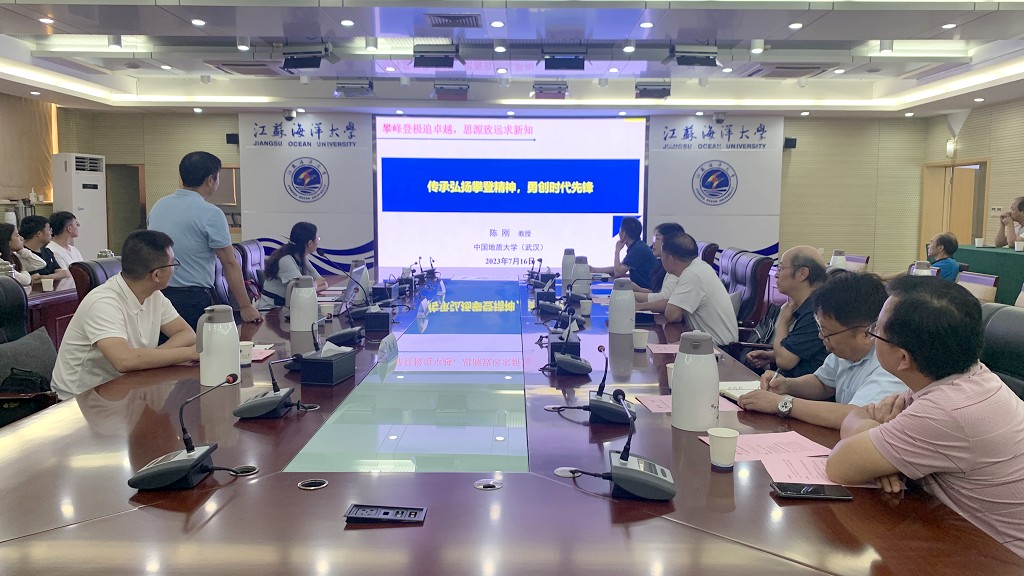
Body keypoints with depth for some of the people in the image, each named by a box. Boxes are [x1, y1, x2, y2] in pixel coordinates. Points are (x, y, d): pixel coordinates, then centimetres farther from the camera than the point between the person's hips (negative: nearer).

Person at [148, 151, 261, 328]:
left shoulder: (158, 206, 9)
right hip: (193, 299, -7)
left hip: (157, 294, 7)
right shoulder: (210, 214, -12)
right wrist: (246, 307, -7)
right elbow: (230, 264, -11)